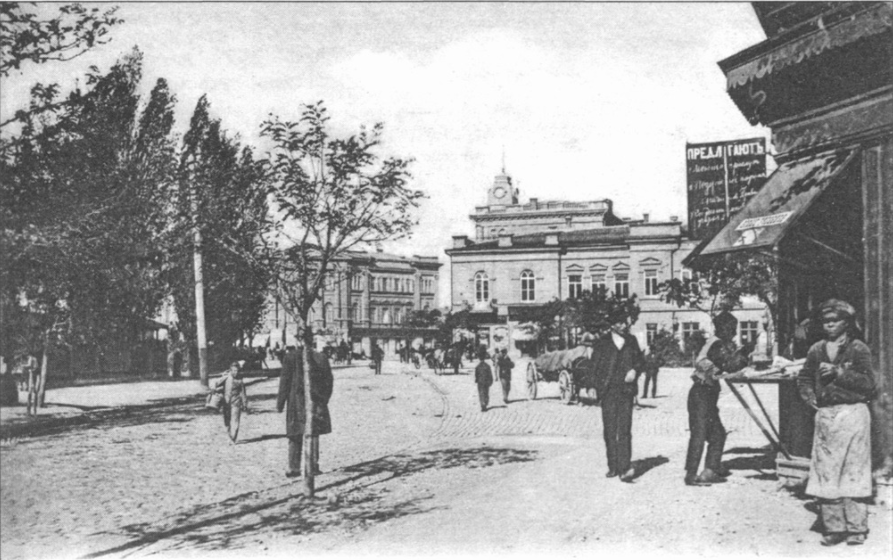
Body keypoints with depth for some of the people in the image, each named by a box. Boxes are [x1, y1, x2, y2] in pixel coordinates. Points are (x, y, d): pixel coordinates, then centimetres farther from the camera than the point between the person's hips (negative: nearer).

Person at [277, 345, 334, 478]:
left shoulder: (291, 357, -5)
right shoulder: (321, 358, 5)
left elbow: (285, 381, -7)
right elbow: (329, 381, 7)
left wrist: (280, 402, -1)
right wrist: (323, 400, 14)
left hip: (297, 402, -3)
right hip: (315, 402, 3)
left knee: (295, 437, 6)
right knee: (313, 435, 13)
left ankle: (294, 468, 4)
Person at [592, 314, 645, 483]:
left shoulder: (632, 341, 13)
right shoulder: (602, 344, 4)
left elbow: (640, 361, 19)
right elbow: (595, 366, 2)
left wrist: (635, 370, -1)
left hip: (626, 391, 1)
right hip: (608, 392, -1)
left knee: (624, 429, -9)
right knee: (610, 430, 3)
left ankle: (624, 469, -13)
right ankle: (613, 467, 15)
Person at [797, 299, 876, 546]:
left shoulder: (858, 348, -2)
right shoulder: (817, 349, 11)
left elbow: (869, 383, -10)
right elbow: (803, 377, 24)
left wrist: (839, 372, -15)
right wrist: (809, 396, 8)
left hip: (852, 413, -4)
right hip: (824, 415, 5)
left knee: (853, 472, -2)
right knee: (825, 472, 4)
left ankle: (856, 528, 6)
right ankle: (833, 527, 13)